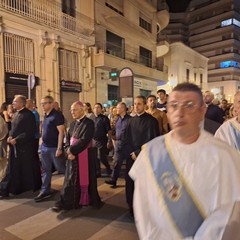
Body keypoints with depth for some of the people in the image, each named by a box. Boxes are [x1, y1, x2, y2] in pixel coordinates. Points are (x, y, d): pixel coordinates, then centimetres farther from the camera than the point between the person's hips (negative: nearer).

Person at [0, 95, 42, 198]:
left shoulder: (28, 115, -15)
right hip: (15, 146, 8)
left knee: (28, 169, 7)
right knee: (13, 169, 14)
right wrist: (10, 137, -1)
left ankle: (35, 188, 27)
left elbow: (30, 132, -20)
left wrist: (16, 140, -20)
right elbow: (13, 128, 19)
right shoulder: (16, 114, 11)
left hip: (25, 147, -8)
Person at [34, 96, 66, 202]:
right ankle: (45, 191, 23)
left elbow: (61, 132, -18)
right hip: (44, 147, 8)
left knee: (61, 168, 5)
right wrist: (43, 144, 14)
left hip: (54, 147, -8)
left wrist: (59, 148, -21)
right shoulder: (45, 116, 11)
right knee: (46, 170, 13)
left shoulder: (57, 115, -14)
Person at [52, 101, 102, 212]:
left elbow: (84, 140, -21)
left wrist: (71, 150, -16)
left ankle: (84, 200, 25)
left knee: (83, 178, 7)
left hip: (83, 156, -6)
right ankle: (66, 202, 22)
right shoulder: (73, 124, 10)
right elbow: (68, 138, 8)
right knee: (70, 179, 11)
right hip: (72, 155, 6)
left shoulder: (88, 123, -13)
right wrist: (69, 151, -9)